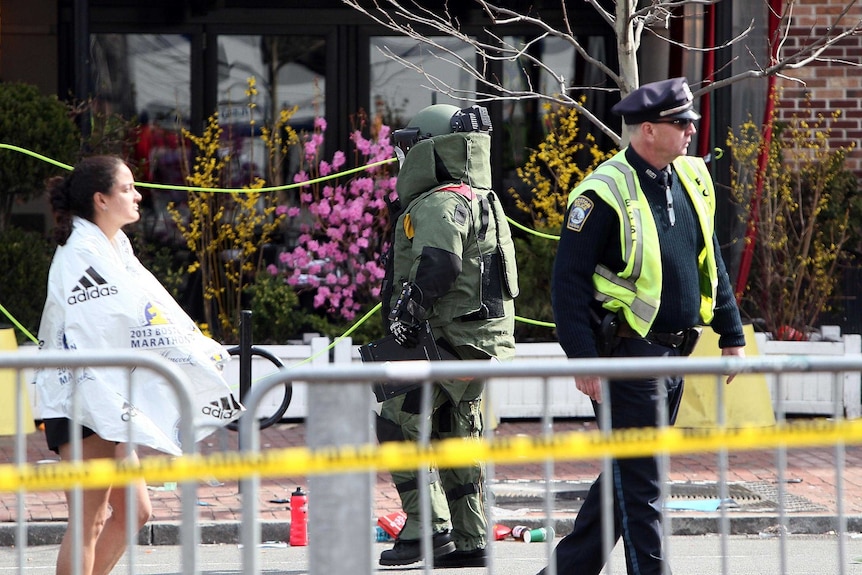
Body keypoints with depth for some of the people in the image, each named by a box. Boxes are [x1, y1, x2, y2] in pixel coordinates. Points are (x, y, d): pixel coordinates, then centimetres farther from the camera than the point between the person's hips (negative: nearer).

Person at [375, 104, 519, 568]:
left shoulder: (441, 205, -13)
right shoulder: (481, 200, 21)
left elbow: (438, 265, -29)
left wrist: (407, 314, -24)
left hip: (453, 339, -10)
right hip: (479, 339, 10)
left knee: (398, 425, -7)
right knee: (454, 434, 14)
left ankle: (428, 528, -10)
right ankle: (470, 541, 15)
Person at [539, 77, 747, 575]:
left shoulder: (692, 179, 9)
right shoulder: (604, 193, -14)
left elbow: (711, 263, 20)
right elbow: (569, 281, -14)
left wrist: (732, 335, 18)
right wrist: (584, 361, -19)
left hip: (673, 354, 8)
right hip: (626, 357, -8)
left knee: (631, 473, 13)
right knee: (640, 481, -6)